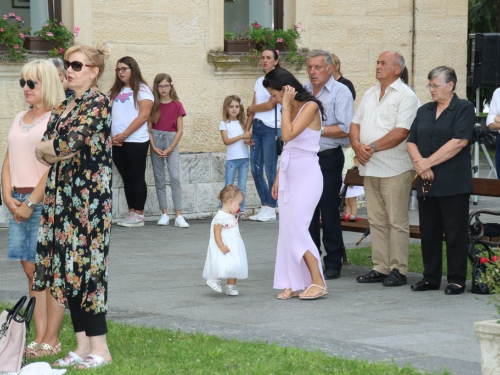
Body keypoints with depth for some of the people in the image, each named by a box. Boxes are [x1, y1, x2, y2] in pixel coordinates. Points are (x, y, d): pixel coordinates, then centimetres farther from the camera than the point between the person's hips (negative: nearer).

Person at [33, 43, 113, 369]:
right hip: (62, 195, 8)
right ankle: (83, 345, 12)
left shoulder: (99, 104, -8)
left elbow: (71, 143, -19)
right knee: (66, 268, 7)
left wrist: (45, 148, 0)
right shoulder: (65, 106, 17)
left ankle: (100, 348, -4)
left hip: (88, 196, -8)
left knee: (84, 267, -9)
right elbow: (45, 151, 8)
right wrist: (65, 150, -11)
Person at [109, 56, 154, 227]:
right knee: (126, 178, 8)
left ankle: (139, 215, 0)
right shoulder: (115, 91, 17)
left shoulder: (142, 90, -2)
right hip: (116, 142, 6)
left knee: (137, 178, -2)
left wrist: (124, 135, -15)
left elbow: (143, 116, -12)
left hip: (135, 141, -6)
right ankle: (131, 213, 11)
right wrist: (111, 136, -5)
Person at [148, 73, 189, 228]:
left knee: (175, 177, -11)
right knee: (159, 178, 3)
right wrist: (154, 147, -9)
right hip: (156, 141, 2)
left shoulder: (177, 105, 1)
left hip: (171, 141, -2)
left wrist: (170, 148, -8)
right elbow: (149, 128, 3)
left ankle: (178, 216, -12)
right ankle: (164, 214, 8)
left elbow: (180, 129, 0)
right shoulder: (153, 105, 4)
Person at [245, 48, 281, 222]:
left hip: (271, 129, -7)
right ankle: (265, 207, 13)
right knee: (255, 170, 5)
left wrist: (252, 108, 5)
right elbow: (252, 110, 12)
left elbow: (270, 105, -10)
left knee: (270, 171, -5)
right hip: (257, 127, 7)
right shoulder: (259, 81, 16)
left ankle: (271, 210, 2)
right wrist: (246, 130, 4)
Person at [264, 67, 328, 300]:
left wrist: (286, 106, -14)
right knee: (287, 230, 4)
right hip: (289, 174, 8)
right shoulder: (291, 109, 12)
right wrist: (278, 178, 15)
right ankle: (293, 284, 8)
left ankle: (318, 283, -9)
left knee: (297, 229, -13)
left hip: (306, 174, -8)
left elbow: (288, 134, -23)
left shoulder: (310, 107, -12)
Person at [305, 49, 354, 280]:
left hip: (328, 159, -5)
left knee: (329, 213, -2)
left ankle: (333, 263, 4)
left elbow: (345, 129, -14)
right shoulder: (302, 91, 13)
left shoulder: (341, 92, -5)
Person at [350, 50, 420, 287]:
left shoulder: (406, 96, -8)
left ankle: (398, 270, 0)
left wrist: (372, 147, -16)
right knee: (376, 220, 9)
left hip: (394, 169, -7)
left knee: (397, 221, -4)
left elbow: (401, 132, -18)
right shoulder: (370, 94, 17)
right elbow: (355, 123, 17)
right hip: (370, 167, 7)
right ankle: (380, 268, 14)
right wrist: (357, 145, -3)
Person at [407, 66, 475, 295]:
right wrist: (420, 165, -10)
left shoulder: (464, 109, -2)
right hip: (427, 183, 6)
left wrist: (428, 162, -13)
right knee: (428, 231, 8)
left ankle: (457, 280, 5)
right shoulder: (424, 111, 16)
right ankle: (431, 278, 17)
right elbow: (411, 142, 10)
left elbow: (459, 141, -14)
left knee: (455, 232, -2)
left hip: (453, 184, -6)